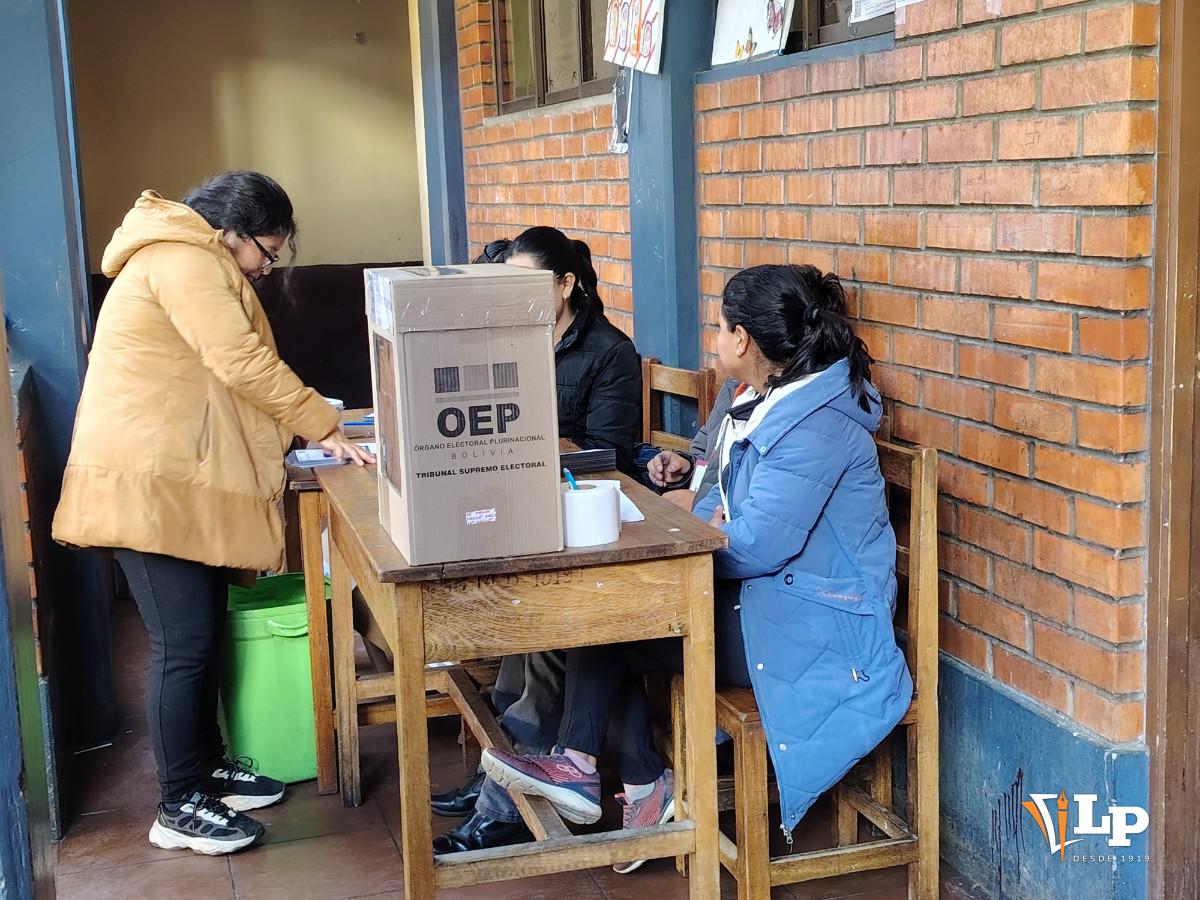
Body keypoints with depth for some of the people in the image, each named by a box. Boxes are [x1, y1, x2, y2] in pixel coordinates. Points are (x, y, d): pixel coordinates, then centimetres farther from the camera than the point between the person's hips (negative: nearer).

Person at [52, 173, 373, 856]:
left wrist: (300, 427, 10)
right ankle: (181, 806, 5)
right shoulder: (180, 262, -13)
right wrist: (325, 427, -15)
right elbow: (243, 362, -21)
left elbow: (225, 375, 21)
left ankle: (208, 765, 28)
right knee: (185, 645, -5)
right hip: (151, 485, -11)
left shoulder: (196, 263, 21)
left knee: (204, 633, 15)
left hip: (183, 481, 11)